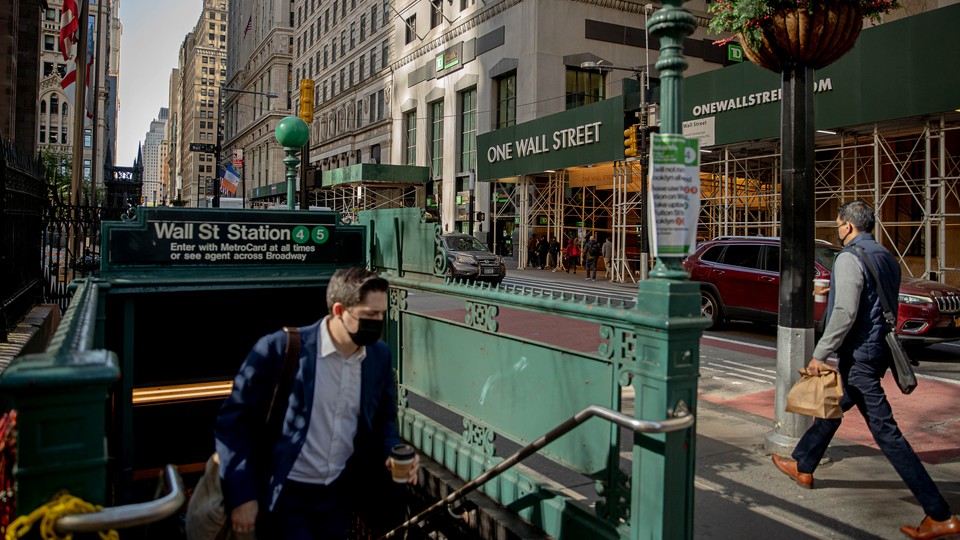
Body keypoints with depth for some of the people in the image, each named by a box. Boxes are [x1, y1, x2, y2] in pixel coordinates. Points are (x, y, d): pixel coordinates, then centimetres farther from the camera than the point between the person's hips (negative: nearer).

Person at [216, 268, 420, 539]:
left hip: (340, 491, 5)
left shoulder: (380, 355, -3)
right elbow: (232, 420, -12)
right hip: (285, 493, -4)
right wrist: (241, 494, -13)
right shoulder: (280, 348, -18)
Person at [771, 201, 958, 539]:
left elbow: (845, 313, -24)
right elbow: (887, 305, 19)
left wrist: (820, 354, -19)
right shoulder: (888, 258, 12)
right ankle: (803, 467, 38)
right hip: (878, 350, 10)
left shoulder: (849, 258, -16)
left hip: (859, 355, -10)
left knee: (885, 431, -6)